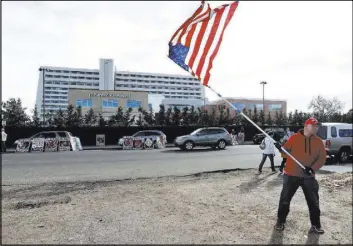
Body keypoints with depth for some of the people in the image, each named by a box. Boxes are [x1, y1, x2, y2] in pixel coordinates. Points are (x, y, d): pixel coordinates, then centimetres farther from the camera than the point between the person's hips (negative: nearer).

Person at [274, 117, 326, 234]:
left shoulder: (318, 141, 2)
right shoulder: (294, 138, -5)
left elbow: (322, 158, 0)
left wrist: (312, 168, -15)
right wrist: (280, 148, -24)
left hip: (309, 176, 2)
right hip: (292, 175, -2)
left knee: (313, 202, 9)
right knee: (285, 199, 4)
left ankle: (315, 225, 25)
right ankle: (280, 221, 21)